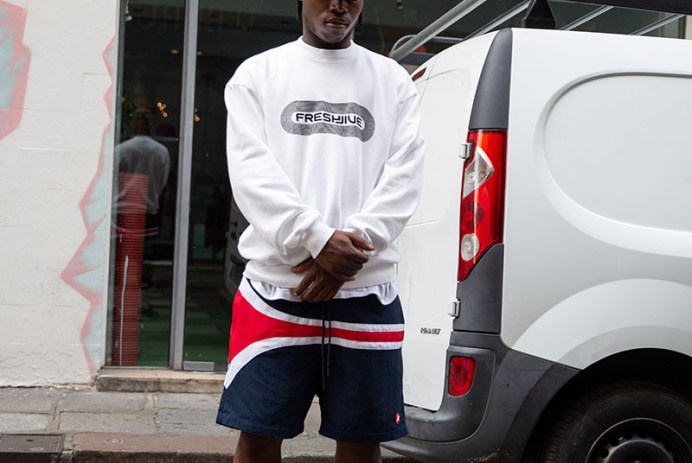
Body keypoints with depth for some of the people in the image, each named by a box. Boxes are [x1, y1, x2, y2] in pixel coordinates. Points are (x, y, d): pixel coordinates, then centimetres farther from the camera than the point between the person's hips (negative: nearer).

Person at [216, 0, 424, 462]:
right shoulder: (257, 74, 9)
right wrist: (317, 241, -16)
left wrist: (351, 247, -13)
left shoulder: (393, 80, 12)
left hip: (367, 292, 1)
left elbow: (405, 176, 1)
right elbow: (251, 170, -4)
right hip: (276, 285, -1)